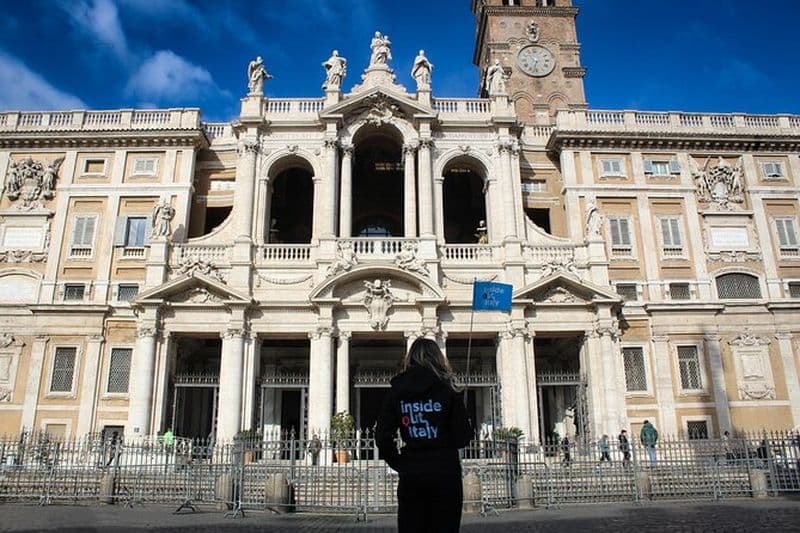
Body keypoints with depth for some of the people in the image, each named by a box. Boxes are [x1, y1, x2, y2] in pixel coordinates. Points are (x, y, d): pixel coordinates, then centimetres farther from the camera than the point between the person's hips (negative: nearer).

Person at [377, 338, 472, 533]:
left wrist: (398, 463, 8)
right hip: (445, 474, -2)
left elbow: (382, 435, -2)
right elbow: (463, 437, -4)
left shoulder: (397, 390, 2)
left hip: (410, 476, 2)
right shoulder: (447, 390, -5)